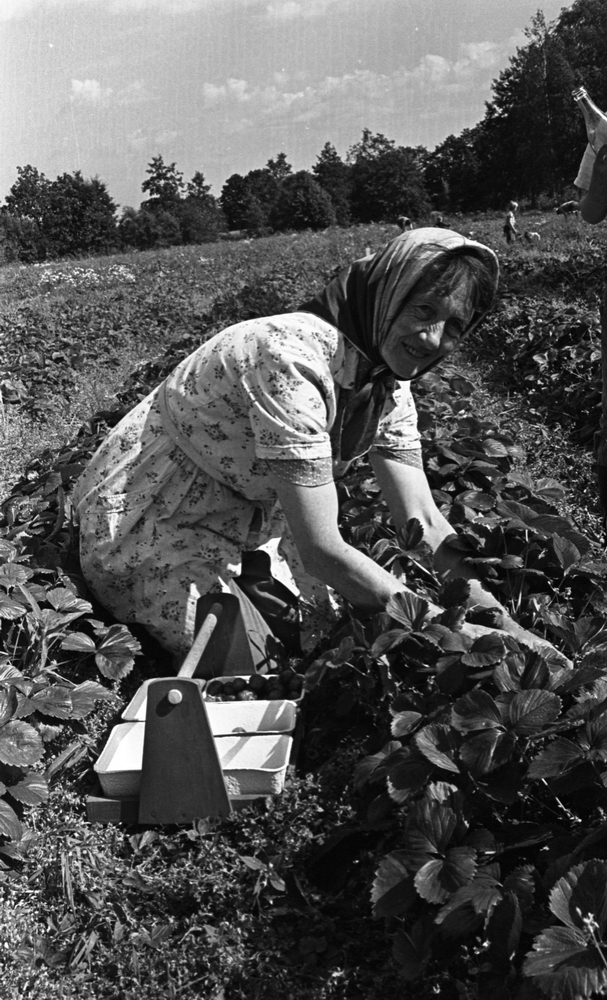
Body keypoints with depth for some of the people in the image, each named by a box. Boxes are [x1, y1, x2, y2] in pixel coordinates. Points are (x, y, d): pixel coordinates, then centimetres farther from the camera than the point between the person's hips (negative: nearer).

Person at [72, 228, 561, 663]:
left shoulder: (388, 384, -6)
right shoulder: (292, 359, -32)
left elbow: (424, 520, -6)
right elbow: (322, 550, -33)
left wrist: (506, 625, -16)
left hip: (246, 518, 8)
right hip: (149, 520, -7)